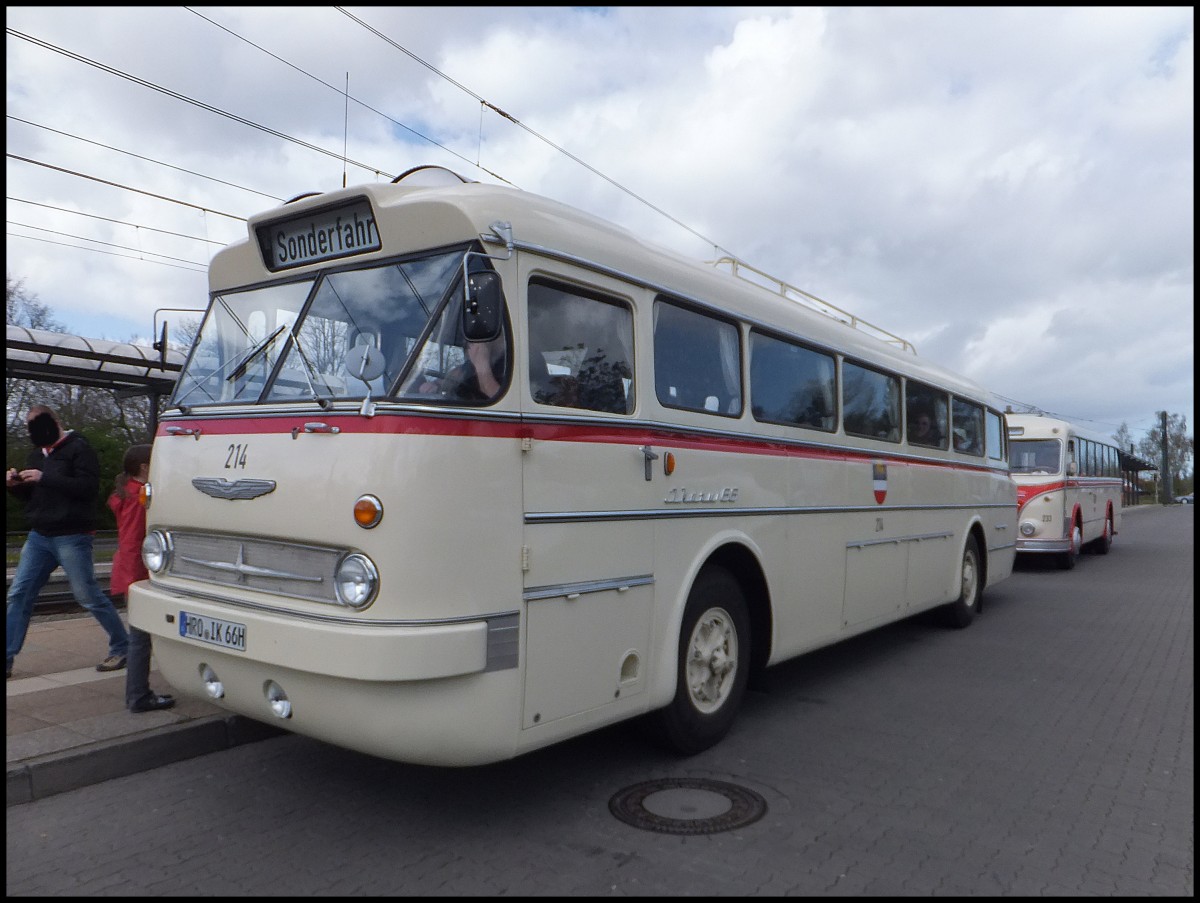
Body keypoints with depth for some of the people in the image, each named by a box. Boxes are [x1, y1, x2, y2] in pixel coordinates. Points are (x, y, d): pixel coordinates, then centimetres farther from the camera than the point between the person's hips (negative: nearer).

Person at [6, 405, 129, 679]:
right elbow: (31, 497, 21)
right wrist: (16, 485, 0)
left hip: (72, 538, -7)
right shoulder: (37, 454, 15)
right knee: (18, 595, 4)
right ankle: (7, 659, 11)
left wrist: (45, 478, -22)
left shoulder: (79, 448, -8)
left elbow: (89, 487, -20)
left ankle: (122, 647, 11)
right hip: (39, 537, 8)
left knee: (88, 596, -2)